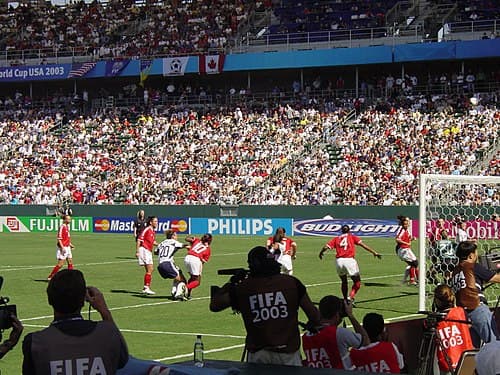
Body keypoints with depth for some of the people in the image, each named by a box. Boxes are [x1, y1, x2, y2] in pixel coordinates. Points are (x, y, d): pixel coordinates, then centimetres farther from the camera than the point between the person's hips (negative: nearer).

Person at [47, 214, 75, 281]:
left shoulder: (67, 227, 12)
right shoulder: (62, 227, -15)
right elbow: (59, 239, -19)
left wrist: (70, 244, 19)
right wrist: (62, 247, -23)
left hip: (67, 247, 9)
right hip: (63, 248, -9)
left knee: (70, 262, 9)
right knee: (60, 264, -8)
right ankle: (50, 277, 0)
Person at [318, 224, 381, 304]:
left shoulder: (336, 239, 19)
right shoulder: (352, 236, 15)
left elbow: (326, 247, 9)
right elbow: (362, 245, 5)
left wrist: (321, 253, 29)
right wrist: (374, 252, 5)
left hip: (339, 261, 3)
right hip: (349, 260, -3)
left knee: (344, 281, 24)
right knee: (357, 282, 9)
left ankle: (345, 300, 22)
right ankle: (351, 297, -11)